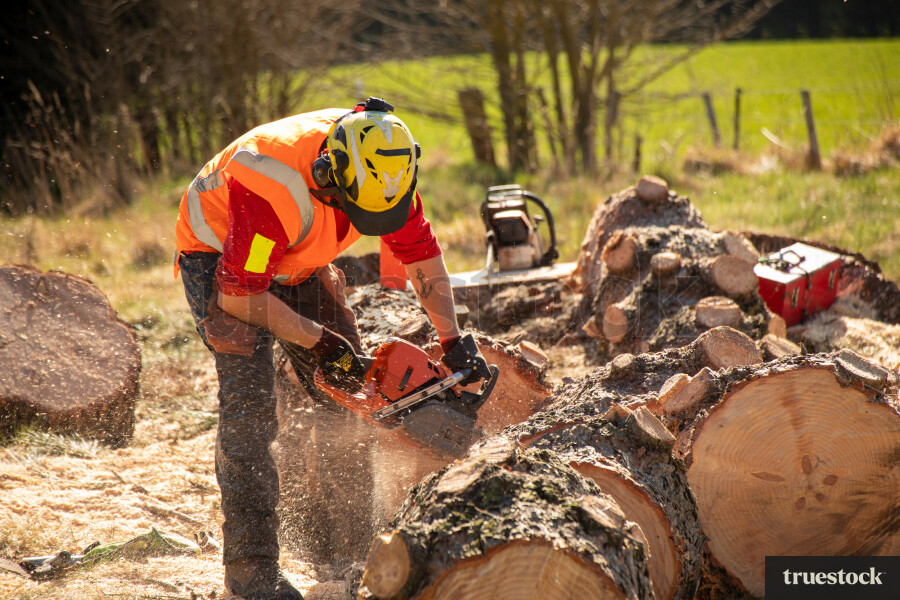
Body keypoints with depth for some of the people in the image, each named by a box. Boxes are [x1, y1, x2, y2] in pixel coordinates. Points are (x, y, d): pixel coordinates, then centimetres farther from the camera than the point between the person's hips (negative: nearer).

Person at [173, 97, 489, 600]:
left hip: (297, 264, 7)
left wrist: (453, 340, -14)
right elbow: (239, 295, -34)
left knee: (348, 393, 2)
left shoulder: (383, 166, -21)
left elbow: (421, 251, -8)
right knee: (250, 405, -20)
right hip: (220, 258, -7)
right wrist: (317, 341, -26)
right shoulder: (273, 183, -41)